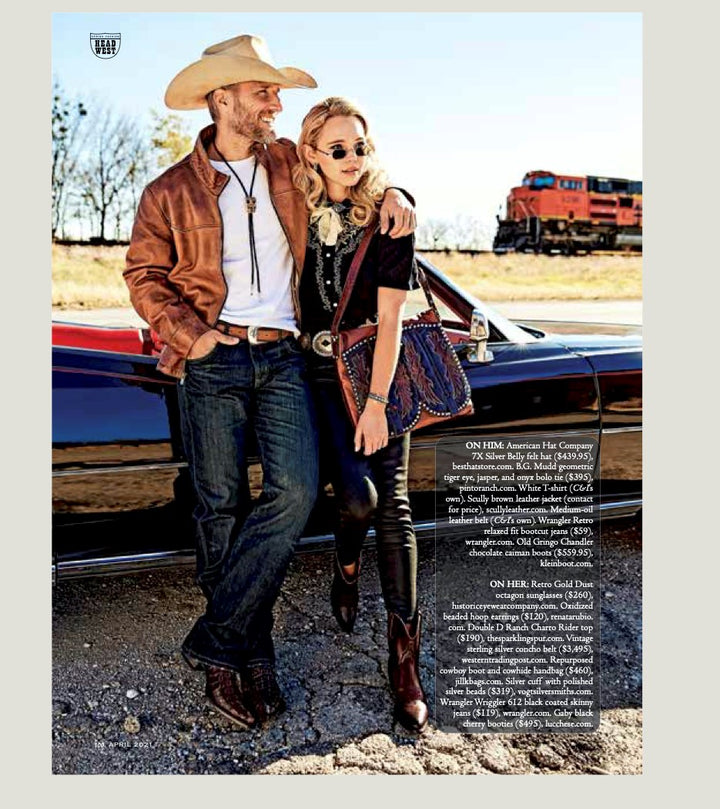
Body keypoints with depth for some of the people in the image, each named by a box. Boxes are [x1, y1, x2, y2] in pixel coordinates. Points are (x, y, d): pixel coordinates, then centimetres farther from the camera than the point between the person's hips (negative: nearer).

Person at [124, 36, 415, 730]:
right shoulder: (171, 192, 6)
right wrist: (189, 333, -9)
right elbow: (144, 275, 7)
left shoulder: (289, 164, 13)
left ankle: (215, 639, -1)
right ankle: (249, 656, 15)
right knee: (220, 508, 0)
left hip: (282, 359, 2)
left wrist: (389, 193, 7)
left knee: (296, 490, -14)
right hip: (213, 362, -2)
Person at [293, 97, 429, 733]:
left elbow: (390, 319, -9)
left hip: (377, 376, -1)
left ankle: (405, 655, 4)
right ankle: (346, 565, 24)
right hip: (319, 377, 1)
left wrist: (377, 403, -13)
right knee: (359, 497, -14)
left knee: (393, 506, -5)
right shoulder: (297, 214, 2)